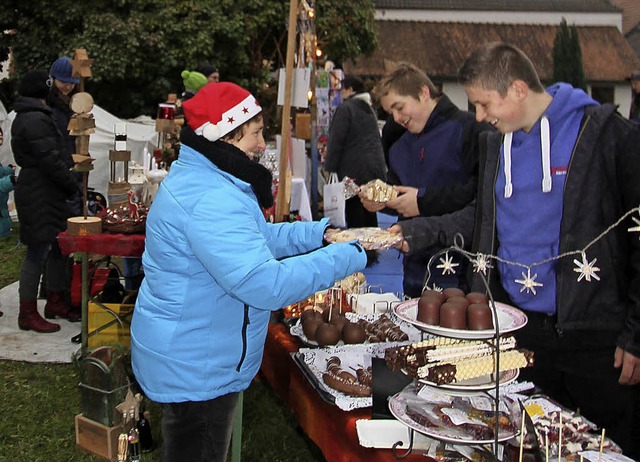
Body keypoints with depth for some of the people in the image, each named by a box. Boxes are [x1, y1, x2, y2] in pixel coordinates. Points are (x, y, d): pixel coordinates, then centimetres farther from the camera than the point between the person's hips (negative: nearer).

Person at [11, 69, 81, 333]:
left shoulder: (25, 118, 17)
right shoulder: (35, 120, -17)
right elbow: (50, 161, -20)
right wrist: (74, 186, -10)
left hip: (47, 193, 11)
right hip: (39, 195, -11)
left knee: (58, 246, 16)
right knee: (37, 252, -5)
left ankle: (53, 303, 27)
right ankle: (28, 314, 3)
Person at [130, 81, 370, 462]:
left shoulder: (200, 178, 6)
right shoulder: (209, 200, -29)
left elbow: (257, 238, 16)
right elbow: (266, 285, -34)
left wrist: (320, 232, 2)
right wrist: (349, 257, -26)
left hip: (189, 360, 10)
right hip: (194, 370, -10)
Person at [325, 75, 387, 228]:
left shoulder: (345, 108, -8)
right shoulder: (369, 109, 18)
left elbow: (336, 141, -11)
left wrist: (329, 168, -7)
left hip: (355, 171, -8)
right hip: (376, 168, 8)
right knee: (370, 215, 12)